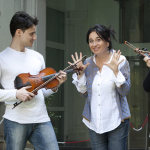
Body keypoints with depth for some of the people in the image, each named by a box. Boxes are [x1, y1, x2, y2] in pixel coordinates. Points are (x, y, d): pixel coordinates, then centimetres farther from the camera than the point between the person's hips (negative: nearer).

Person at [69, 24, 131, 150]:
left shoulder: (120, 61, -6)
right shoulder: (88, 63, 4)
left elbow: (125, 92, -10)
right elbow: (84, 94, 8)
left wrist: (116, 71, -21)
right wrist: (80, 73, -4)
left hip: (117, 122, -4)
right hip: (95, 122, 4)